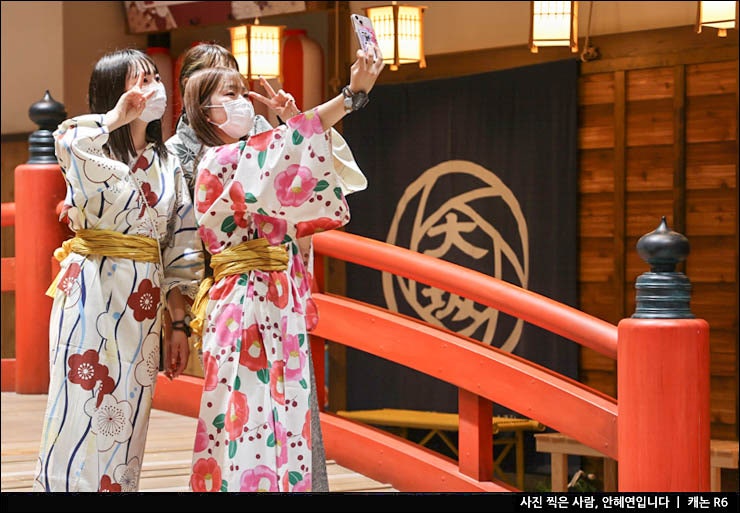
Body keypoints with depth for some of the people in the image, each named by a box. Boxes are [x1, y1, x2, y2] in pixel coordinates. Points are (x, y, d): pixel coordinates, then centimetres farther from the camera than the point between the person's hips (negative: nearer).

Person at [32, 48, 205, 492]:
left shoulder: (168, 164, 11)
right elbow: (68, 142, -33)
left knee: (126, 421, 8)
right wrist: (117, 116, -21)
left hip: (143, 305, 5)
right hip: (91, 297, -5)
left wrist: (179, 323, 10)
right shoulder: (96, 151, -5)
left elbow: (181, 248, 13)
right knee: (80, 414, -5)